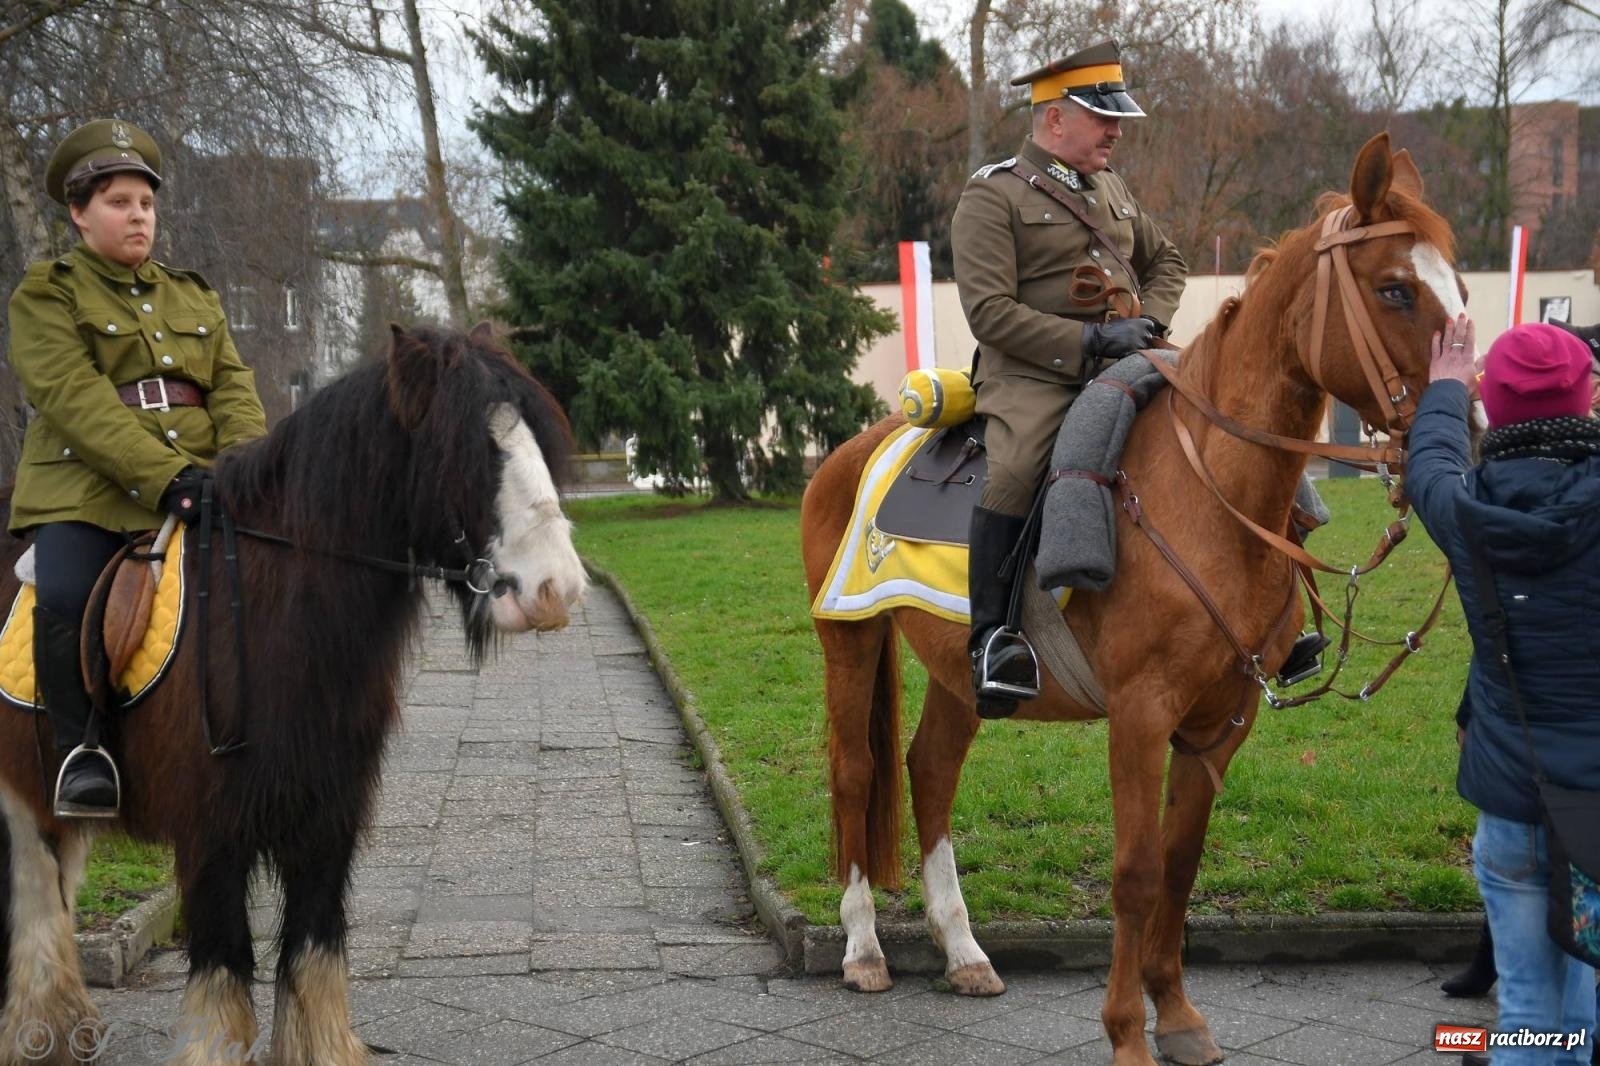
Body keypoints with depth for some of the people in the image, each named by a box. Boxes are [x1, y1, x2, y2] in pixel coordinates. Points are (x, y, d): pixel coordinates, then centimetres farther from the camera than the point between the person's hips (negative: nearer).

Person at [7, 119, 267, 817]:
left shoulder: (193, 296, 24)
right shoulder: (44, 296, 6)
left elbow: (232, 383, 11)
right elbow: (74, 398, -10)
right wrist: (165, 475, -24)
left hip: (196, 481, 4)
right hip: (86, 486, -4)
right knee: (66, 598, -29)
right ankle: (79, 751, -10)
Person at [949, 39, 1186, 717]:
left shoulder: (1111, 190, 19)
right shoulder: (992, 196, -4)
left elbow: (1166, 261, 30)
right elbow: (990, 312, -13)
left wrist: (1149, 319, 8)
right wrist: (1091, 339, -18)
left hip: (1123, 369, 7)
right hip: (1033, 378, -7)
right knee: (1016, 472, -34)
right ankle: (992, 635, -26)